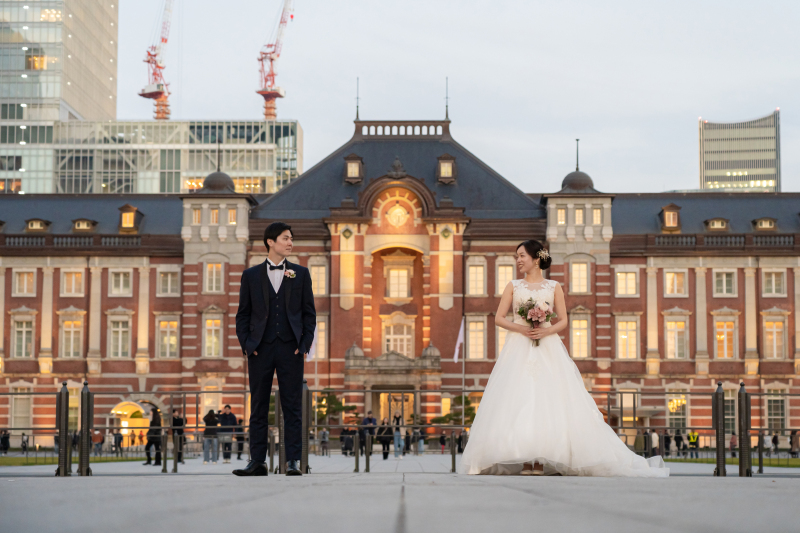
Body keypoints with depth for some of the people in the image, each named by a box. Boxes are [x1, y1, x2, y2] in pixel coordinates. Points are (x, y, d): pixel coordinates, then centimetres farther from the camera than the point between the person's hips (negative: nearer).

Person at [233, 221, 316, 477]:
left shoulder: (300, 273, 10)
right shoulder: (251, 275, 9)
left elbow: (309, 312, 9)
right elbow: (243, 315, 9)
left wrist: (305, 344, -2)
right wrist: (247, 346, -2)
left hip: (290, 350, 0)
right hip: (260, 350, 0)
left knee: (292, 407, -2)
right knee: (258, 407, 3)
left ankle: (293, 461, 0)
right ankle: (257, 461, 7)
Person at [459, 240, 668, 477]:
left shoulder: (554, 287, 9)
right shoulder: (513, 286, 11)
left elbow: (563, 321, 6)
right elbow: (499, 318, 6)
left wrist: (545, 331, -12)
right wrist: (522, 329, -10)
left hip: (548, 349, 0)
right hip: (518, 349, 1)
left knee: (548, 400, -9)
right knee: (519, 399, -10)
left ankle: (541, 461, -8)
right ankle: (525, 462, -9)